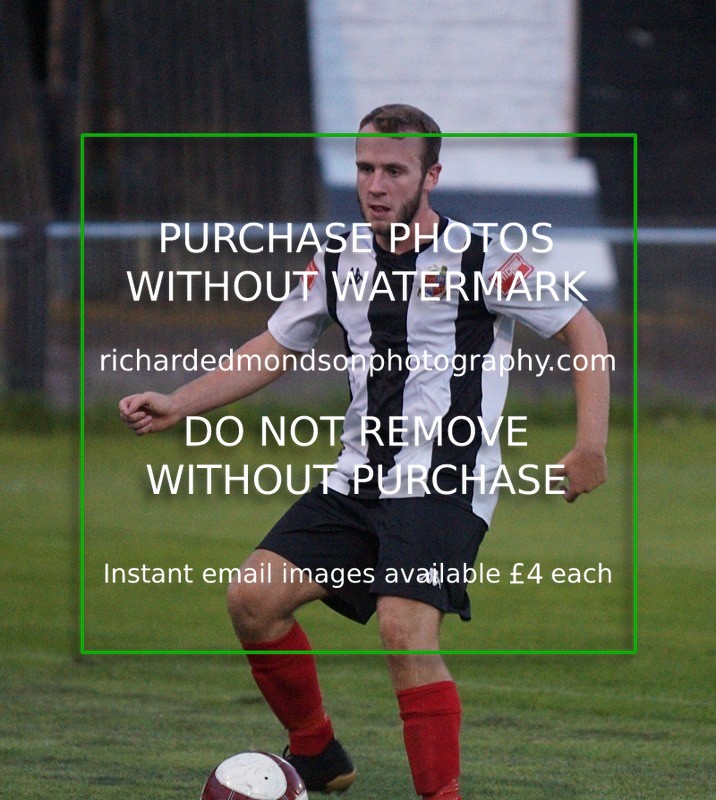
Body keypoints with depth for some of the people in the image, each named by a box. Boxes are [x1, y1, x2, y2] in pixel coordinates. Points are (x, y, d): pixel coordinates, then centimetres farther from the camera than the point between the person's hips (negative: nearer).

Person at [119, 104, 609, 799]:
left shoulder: (479, 260, -5)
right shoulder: (340, 261, 11)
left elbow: (583, 331, 0)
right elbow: (274, 348, 21)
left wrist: (590, 446, -9)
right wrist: (178, 404, 11)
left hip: (443, 486, -6)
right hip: (359, 478, 6)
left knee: (405, 631, -25)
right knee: (255, 597, -7)